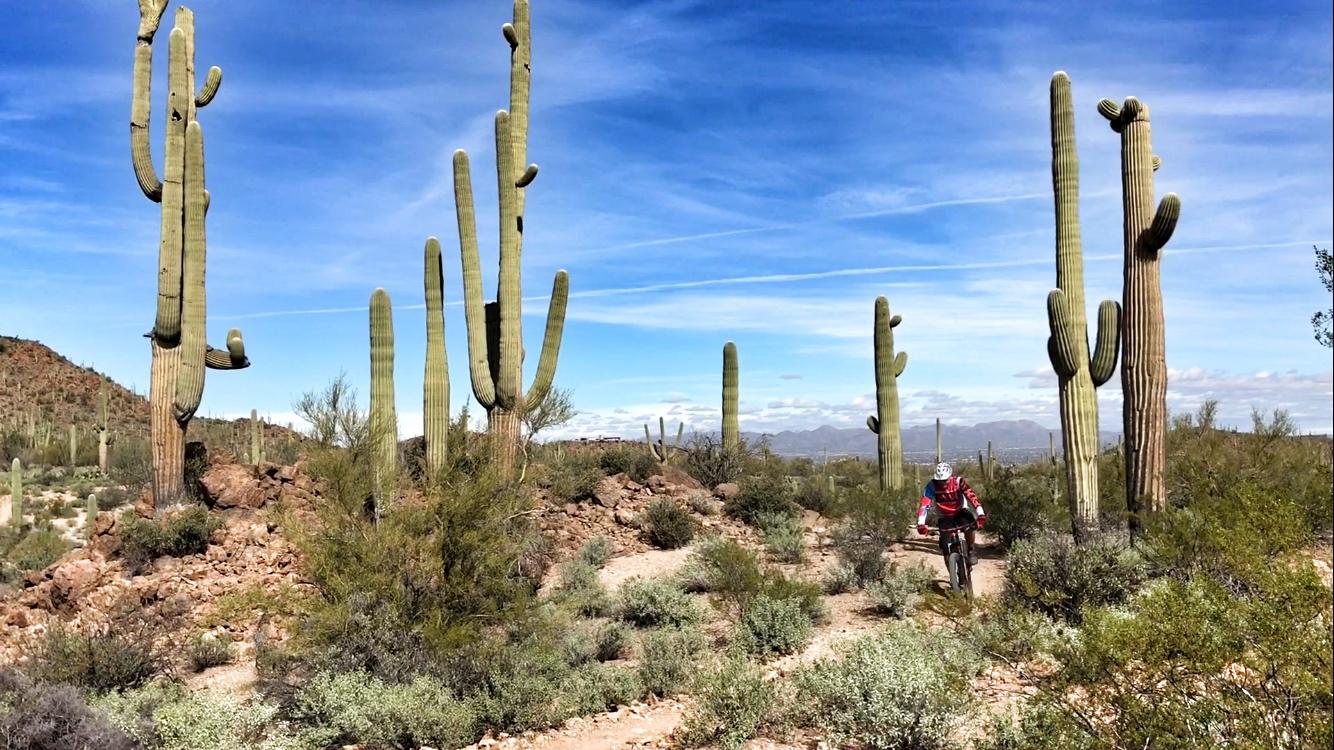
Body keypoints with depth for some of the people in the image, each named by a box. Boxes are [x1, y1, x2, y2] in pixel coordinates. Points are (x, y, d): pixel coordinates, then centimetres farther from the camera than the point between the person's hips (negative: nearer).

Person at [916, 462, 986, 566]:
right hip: (944, 516, 1)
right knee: (945, 545, -16)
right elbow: (924, 504, -33)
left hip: (960, 512, 0)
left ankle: (971, 550, -7)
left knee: (967, 525, -31)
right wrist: (921, 524, -45)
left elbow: (972, 497, -34)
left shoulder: (959, 482, -25)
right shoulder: (931, 486, -24)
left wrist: (981, 515, -48)